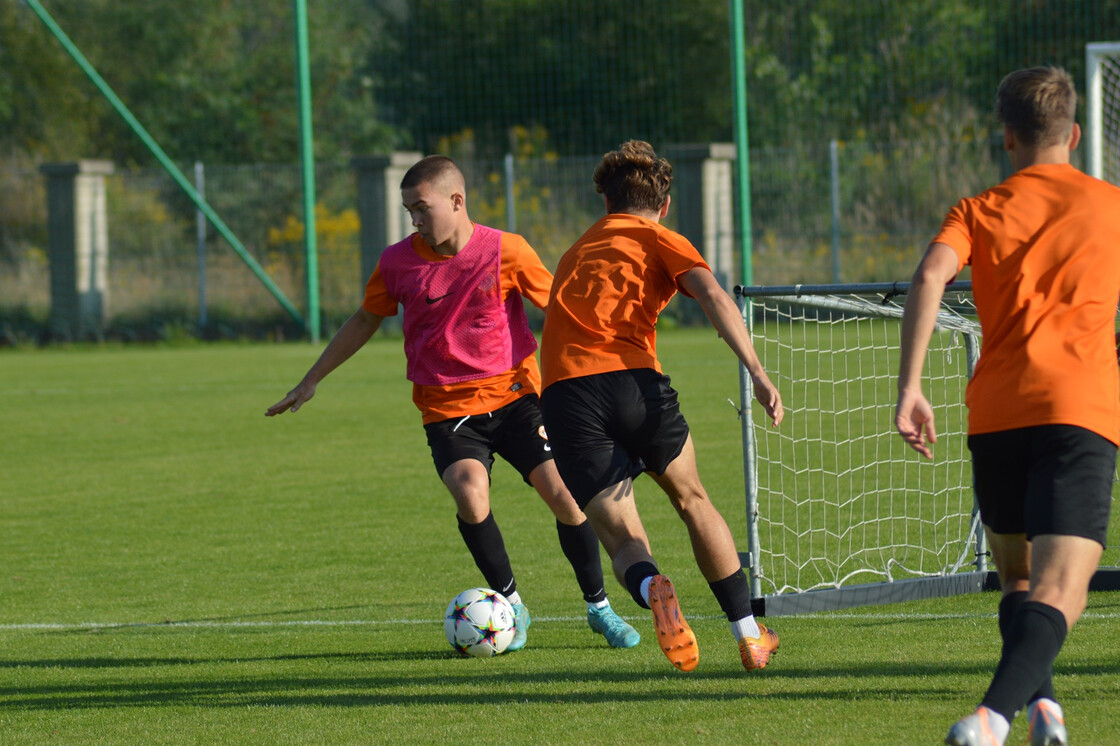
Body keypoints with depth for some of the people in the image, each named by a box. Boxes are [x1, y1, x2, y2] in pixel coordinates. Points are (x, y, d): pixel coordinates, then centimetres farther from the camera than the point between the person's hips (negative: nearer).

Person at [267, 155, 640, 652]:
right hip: (447, 407, 0)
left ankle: (599, 608, 9)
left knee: (561, 490, -13)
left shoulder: (506, 252, -9)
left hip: (514, 394, 0)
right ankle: (510, 606, -6)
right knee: (469, 493, -26)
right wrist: (311, 382, 16)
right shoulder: (398, 263, -3)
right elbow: (366, 320, 14)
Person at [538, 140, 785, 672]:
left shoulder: (576, 254, 32)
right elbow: (712, 295, -3)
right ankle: (749, 636, 21)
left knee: (620, 538, 5)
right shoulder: (660, 240, 15)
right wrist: (757, 373, -10)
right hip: (631, 380, -2)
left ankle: (650, 589, -31)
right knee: (692, 500, 21)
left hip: (562, 395, 2)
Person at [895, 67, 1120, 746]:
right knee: (1060, 590, -14)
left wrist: (910, 387, -11)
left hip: (996, 410, 2)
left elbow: (930, 277, -7)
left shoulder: (979, 212, 12)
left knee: (1017, 577, 22)